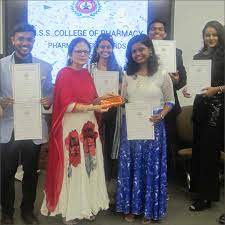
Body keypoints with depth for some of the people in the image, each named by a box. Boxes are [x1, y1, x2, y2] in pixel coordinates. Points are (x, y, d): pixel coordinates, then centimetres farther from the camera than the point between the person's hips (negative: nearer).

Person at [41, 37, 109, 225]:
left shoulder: (86, 73, 12)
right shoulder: (64, 74, -9)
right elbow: (67, 105, -17)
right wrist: (93, 108, -22)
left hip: (89, 126, 7)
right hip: (72, 126, -7)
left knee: (89, 166, 10)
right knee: (73, 168, 2)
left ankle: (86, 205, 25)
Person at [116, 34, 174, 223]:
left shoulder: (162, 75, -3)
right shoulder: (128, 76, 7)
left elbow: (170, 101, 2)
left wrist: (161, 116, -15)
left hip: (153, 127, -3)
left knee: (151, 168, 7)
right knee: (130, 167, 10)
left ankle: (149, 210, 22)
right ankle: (130, 207, 24)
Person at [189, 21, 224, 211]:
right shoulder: (198, 57, 12)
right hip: (200, 105, 6)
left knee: (209, 150, -3)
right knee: (198, 148, 11)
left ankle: (206, 196, 7)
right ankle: (197, 185, 29)